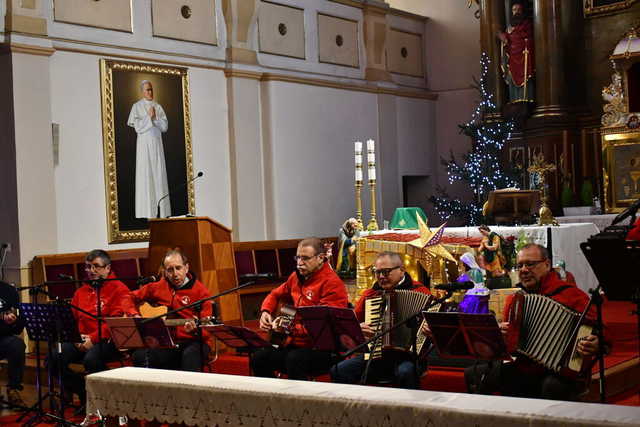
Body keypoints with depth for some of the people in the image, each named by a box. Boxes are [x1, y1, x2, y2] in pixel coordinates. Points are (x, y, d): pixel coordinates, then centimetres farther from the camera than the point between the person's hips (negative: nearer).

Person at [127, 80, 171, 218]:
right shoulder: (137, 106, 0)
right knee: (145, 175, -6)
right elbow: (137, 127, -8)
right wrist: (149, 117, -12)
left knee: (160, 174, 1)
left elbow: (165, 126, 5)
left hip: (157, 144, 4)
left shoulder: (158, 107, 11)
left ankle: (162, 211, 3)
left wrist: (155, 117, -9)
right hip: (144, 144, -4)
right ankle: (147, 212, -6)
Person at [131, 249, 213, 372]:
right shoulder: (157, 288, 12)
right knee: (139, 356, -25)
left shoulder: (200, 291, -1)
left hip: (193, 341, -3)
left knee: (190, 355, -39)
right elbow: (132, 297, 26)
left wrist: (195, 329, -28)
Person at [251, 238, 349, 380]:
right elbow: (276, 295, 31)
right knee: (259, 358, -10)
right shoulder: (296, 277, 14)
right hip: (295, 344, 8)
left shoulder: (331, 283, -13)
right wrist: (266, 312, 11)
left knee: (295, 359, -35)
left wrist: (291, 327, -26)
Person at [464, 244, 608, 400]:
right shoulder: (514, 299, 14)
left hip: (561, 373, -6)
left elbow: (598, 332, -9)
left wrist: (595, 346, -32)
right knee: (472, 374, -3)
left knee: (553, 386, -38)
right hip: (522, 370, 6)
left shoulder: (571, 295, -6)